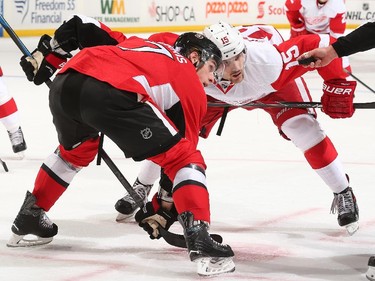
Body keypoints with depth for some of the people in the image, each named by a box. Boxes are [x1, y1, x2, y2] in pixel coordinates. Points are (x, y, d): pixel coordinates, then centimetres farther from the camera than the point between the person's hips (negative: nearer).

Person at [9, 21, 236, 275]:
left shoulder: (141, 44, 39)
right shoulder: (192, 89, 22)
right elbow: (180, 153, 21)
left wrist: (46, 55, 39)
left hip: (64, 83, 7)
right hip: (111, 93, -7)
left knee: (76, 149, 38)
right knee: (185, 157, 5)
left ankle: (28, 218, 48)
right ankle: (199, 239, -10)